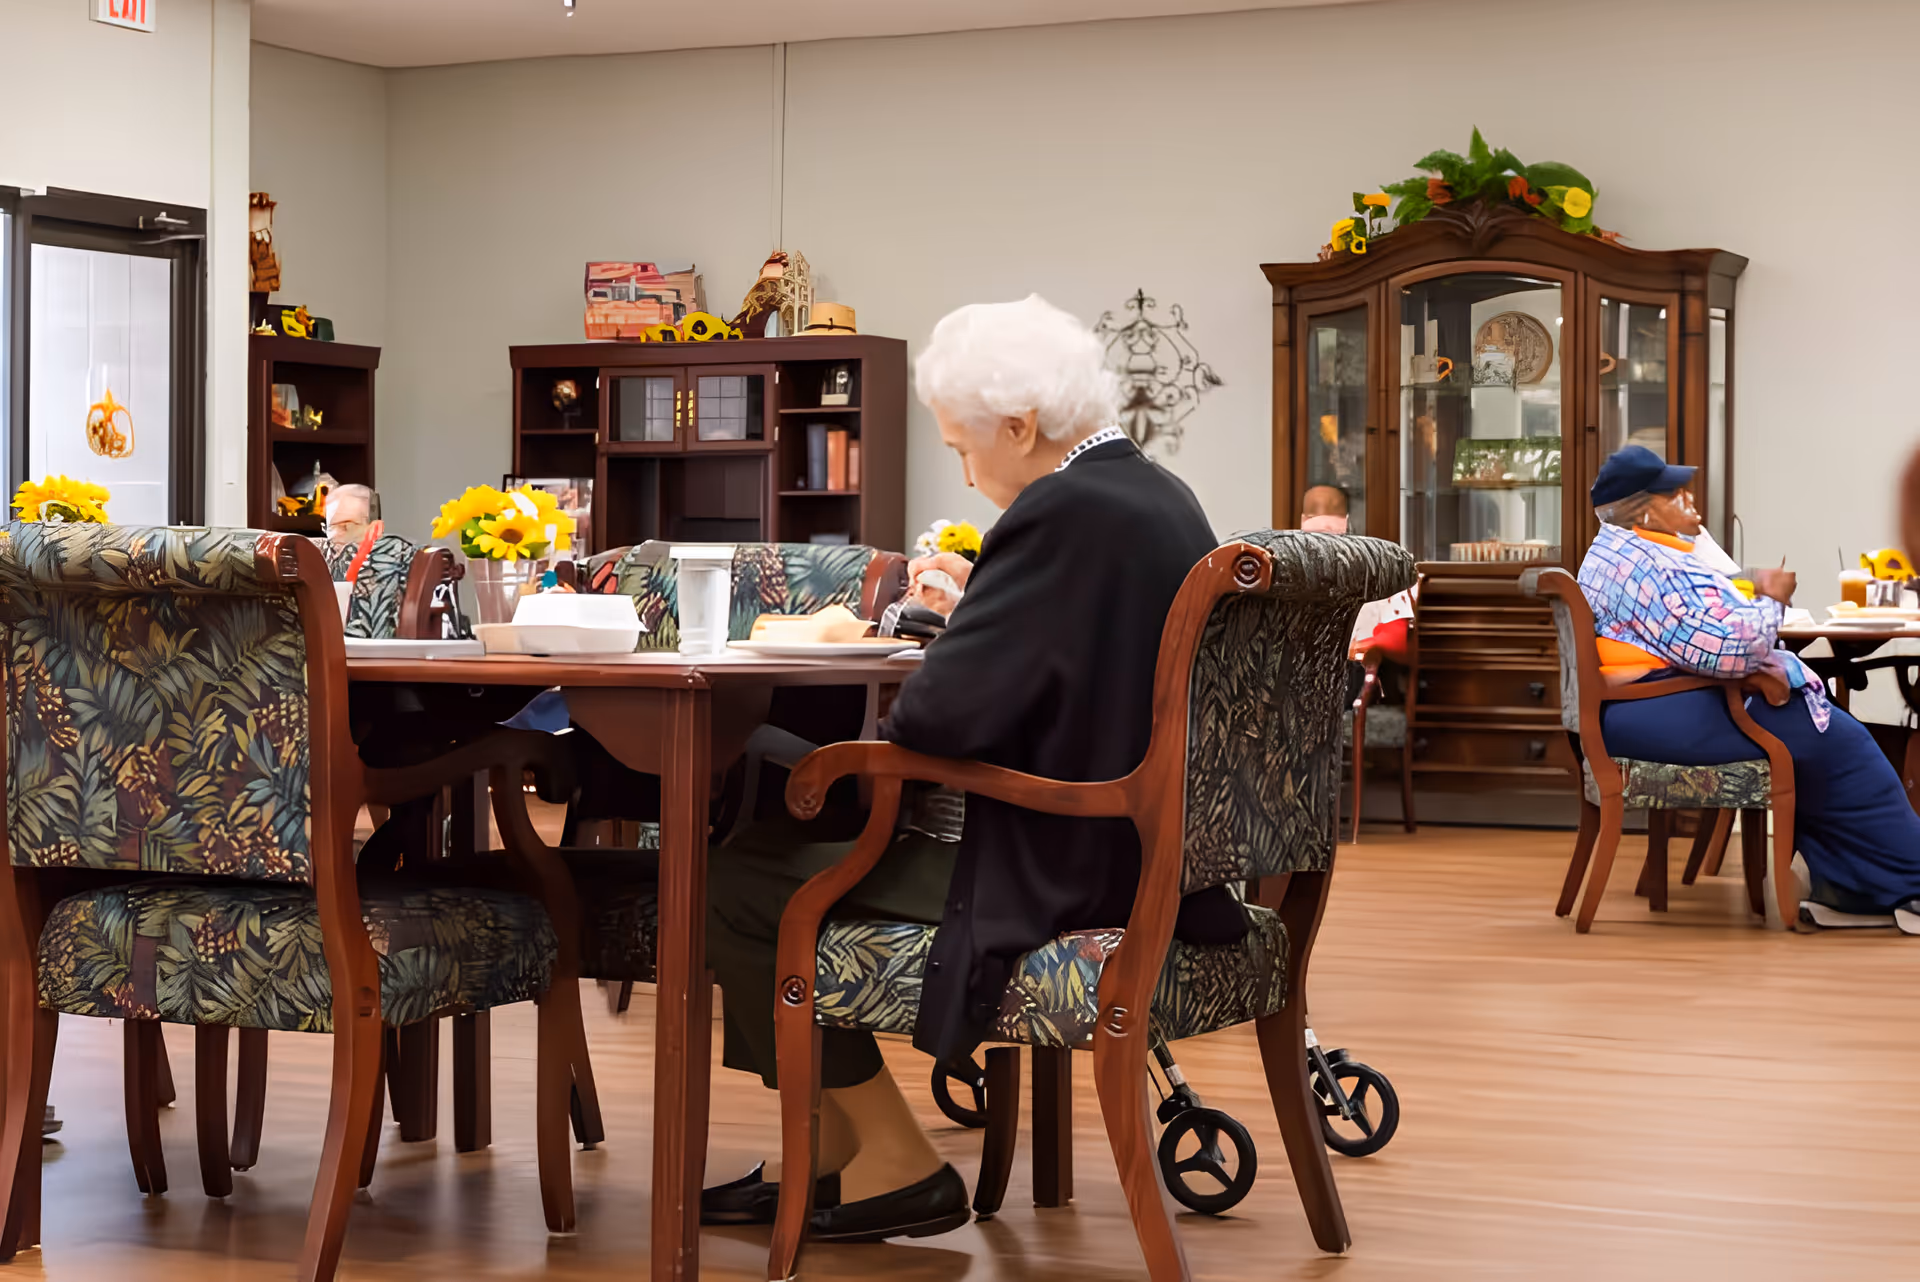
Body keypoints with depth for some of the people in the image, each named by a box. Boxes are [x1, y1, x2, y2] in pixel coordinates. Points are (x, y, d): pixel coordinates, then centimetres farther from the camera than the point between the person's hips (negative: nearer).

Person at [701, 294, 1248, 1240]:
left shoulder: (1064, 514, -22)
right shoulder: (1160, 494, 8)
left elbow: (944, 713, -26)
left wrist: (889, 734, -5)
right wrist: (982, 602, 13)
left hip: (1065, 878, -11)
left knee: (742, 880, -6)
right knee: (812, 825, 21)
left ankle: (894, 1165, 4)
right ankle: (828, 1150, 24)